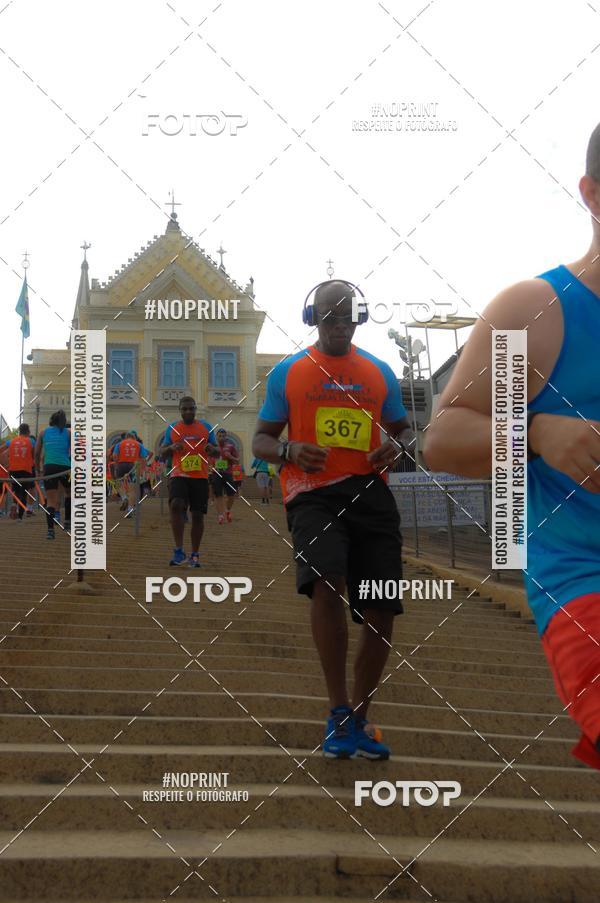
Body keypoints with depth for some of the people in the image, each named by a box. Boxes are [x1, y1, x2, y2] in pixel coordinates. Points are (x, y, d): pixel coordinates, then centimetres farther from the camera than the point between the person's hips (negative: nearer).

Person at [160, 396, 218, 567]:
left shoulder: (206, 427, 7)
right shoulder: (172, 428, 7)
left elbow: (217, 452, 11)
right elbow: (162, 453, 10)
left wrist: (212, 449, -13)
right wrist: (172, 448, -12)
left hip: (200, 477, 1)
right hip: (179, 476, -1)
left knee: (198, 515, 4)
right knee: (176, 505, -25)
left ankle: (195, 555, 17)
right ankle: (179, 550, -22)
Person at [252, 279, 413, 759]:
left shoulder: (379, 372, 14)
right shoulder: (288, 372, 9)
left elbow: (402, 427, 25)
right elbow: (261, 440, 11)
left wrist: (394, 445, 0)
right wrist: (290, 451, -12)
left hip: (370, 493, 3)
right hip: (313, 494, -3)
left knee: (382, 612, 2)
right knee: (327, 584, -30)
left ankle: (358, 721, 22)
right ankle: (339, 712, -18)